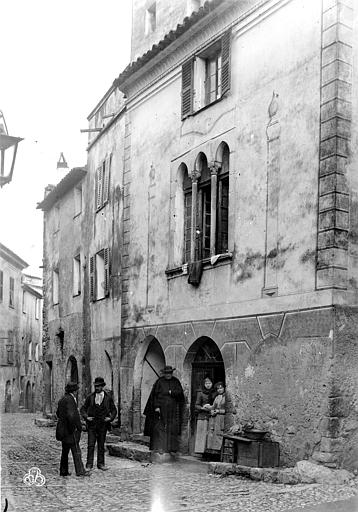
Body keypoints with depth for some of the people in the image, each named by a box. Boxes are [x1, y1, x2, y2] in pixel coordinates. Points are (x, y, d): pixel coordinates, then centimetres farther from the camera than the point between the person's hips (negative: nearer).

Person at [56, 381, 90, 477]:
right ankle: (80, 471, -2)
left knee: (65, 451, 15)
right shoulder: (69, 400, -18)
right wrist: (73, 428, -17)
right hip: (69, 430, -9)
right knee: (76, 450, -4)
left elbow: (58, 413, 24)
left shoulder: (62, 399, 12)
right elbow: (70, 415, -26)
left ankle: (63, 471, 19)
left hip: (62, 429, 9)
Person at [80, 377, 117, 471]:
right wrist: (86, 417, -8)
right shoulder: (90, 397, 2)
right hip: (92, 424, -1)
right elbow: (83, 408, 8)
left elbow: (114, 410, 10)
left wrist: (111, 418, -6)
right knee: (91, 445, -5)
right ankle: (89, 464, -1)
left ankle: (100, 464, 16)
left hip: (103, 424, 1)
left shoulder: (108, 397, 2)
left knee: (101, 445, 8)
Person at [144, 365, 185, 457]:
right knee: (160, 428, -5)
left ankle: (171, 449, 4)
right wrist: (156, 406, -11)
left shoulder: (176, 381, 8)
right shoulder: (159, 382, -1)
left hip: (173, 409, 2)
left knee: (172, 428, 0)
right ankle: (160, 447, -1)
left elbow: (180, 392, -1)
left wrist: (170, 392, -13)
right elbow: (155, 395, -4)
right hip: (161, 408, -2)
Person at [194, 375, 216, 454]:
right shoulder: (200, 393, 7)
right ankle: (201, 450, -3)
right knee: (202, 433, -5)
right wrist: (202, 408, -13)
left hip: (212, 416, 1)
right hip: (202, 416, -1)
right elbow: (196, 405, 6)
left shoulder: (215, 393, 11)